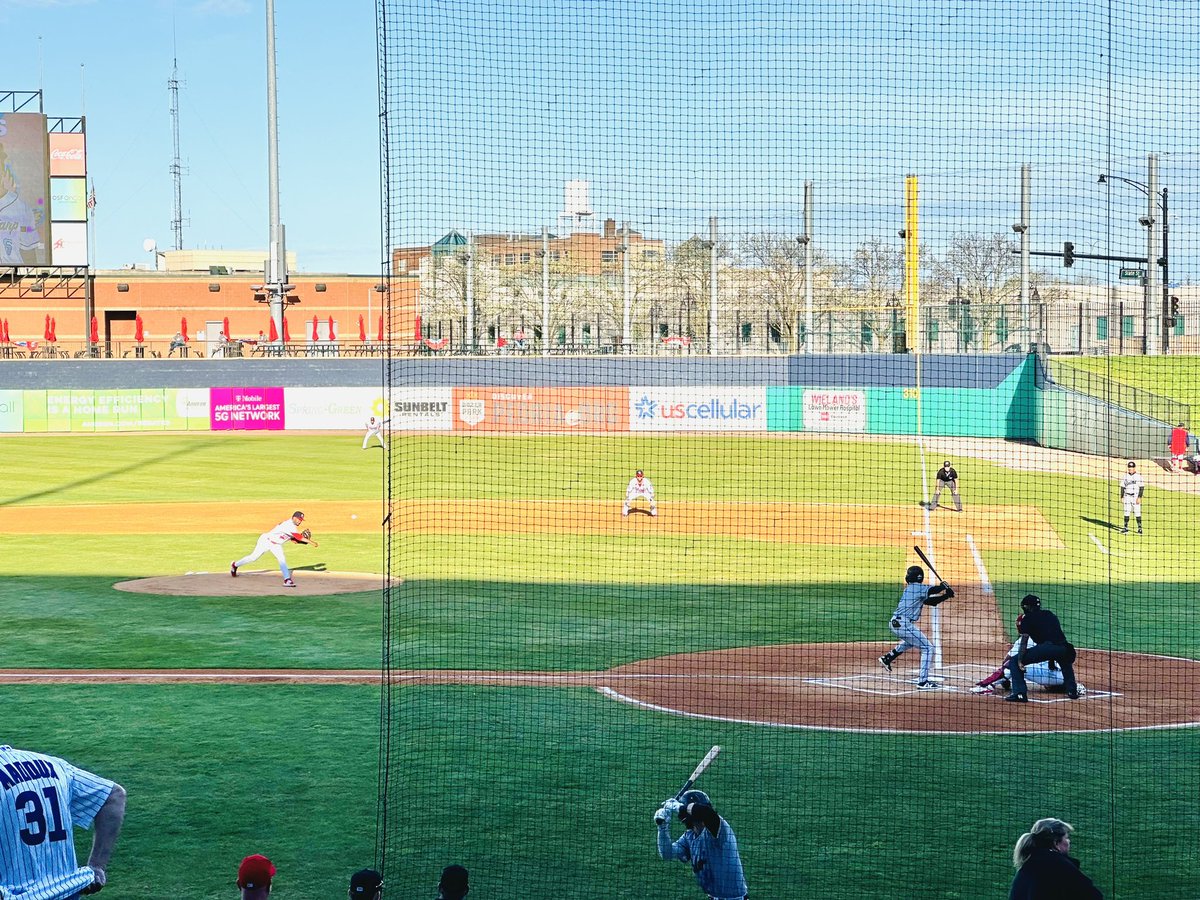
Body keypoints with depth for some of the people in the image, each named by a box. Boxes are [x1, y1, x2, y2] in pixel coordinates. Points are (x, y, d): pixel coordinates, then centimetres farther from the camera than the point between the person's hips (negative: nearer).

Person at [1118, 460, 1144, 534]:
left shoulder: (1138, 477, -2)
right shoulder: (1125, 477, 8)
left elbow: (1141, 488, -4)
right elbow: (1122, 487, 11)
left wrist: (1139, 497, -11)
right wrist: (1122, 497, 5)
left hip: (1136, 497, -3)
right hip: (1127, 497, 3)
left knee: (1137, 513, -5)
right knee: (1126, 512, 3)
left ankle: (1139, 528, 1)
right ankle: (1125, 528, 7)